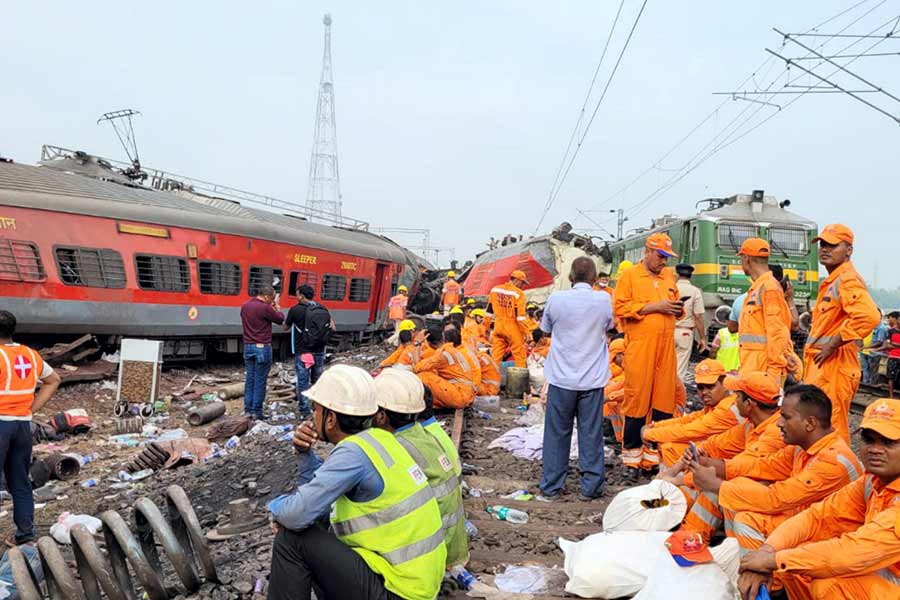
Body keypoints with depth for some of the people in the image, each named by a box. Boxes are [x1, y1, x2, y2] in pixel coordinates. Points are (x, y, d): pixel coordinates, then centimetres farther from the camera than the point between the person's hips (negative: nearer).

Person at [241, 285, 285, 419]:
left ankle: (248, 409, 14)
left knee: (249, 379, 11)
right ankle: (257, 411, 3)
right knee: (260, 380, 0)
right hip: (262, 348, -7)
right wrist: (276, 307, 13)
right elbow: (280, 319, -4)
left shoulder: (244, 306, 8)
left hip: (248, 346, 7)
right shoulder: (265, 308, -16)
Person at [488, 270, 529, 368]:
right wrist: (523, 333, -7)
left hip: (498, 327, 5)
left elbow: (489, 311, 10)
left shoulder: (495, 289, 5)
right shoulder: (519, 293, -11)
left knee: (496, 354, 11)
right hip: (512, 328, -5)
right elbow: (520, 316, -14)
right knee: (519, 355, 4)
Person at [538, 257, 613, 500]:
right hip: (592, 379, 1)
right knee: (591, 433, 10)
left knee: (557, 432, 11)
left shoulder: (556, 299, -9)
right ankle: (591, 485, 16)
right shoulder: (604, 300, -7)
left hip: (561, 378, 0)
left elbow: (545, 329, 7)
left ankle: (551, 485, 19)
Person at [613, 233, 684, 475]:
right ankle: (632, 456, 9)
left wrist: (678, 309, 3)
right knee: (636, 400, -2)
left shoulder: (669, 276, 18)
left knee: (664, 401, 5)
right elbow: (620, 308, -8)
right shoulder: (629, 275, 2)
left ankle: (657, 454, 15)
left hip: (665, 348, 5)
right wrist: (653, 307, -12)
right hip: (639, 348, -5)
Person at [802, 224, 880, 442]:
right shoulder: (830, 282, 19)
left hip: (834, 365, -10)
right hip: (821, 365, 10)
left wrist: (833, 345, -22)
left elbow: (869, 317, -29)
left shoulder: (848, 280, -13)